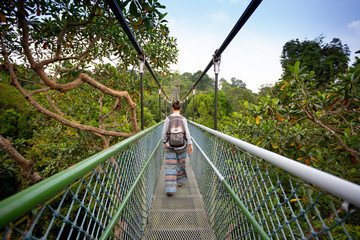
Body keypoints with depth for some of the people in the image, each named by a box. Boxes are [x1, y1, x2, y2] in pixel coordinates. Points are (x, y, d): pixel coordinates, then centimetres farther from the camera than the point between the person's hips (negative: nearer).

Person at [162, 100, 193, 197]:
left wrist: (164, 143, 11)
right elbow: (187, 132, -7)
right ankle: (179, 181, 39)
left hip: (170, 145, -1)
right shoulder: (183, 119, -6)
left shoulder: (168, 118, -6)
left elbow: (164, 132, -2)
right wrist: (190, 144, -1)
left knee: (170, 166, 2)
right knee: (180, 162, 22)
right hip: (181, 145, 1)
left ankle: (169, 189, -1)